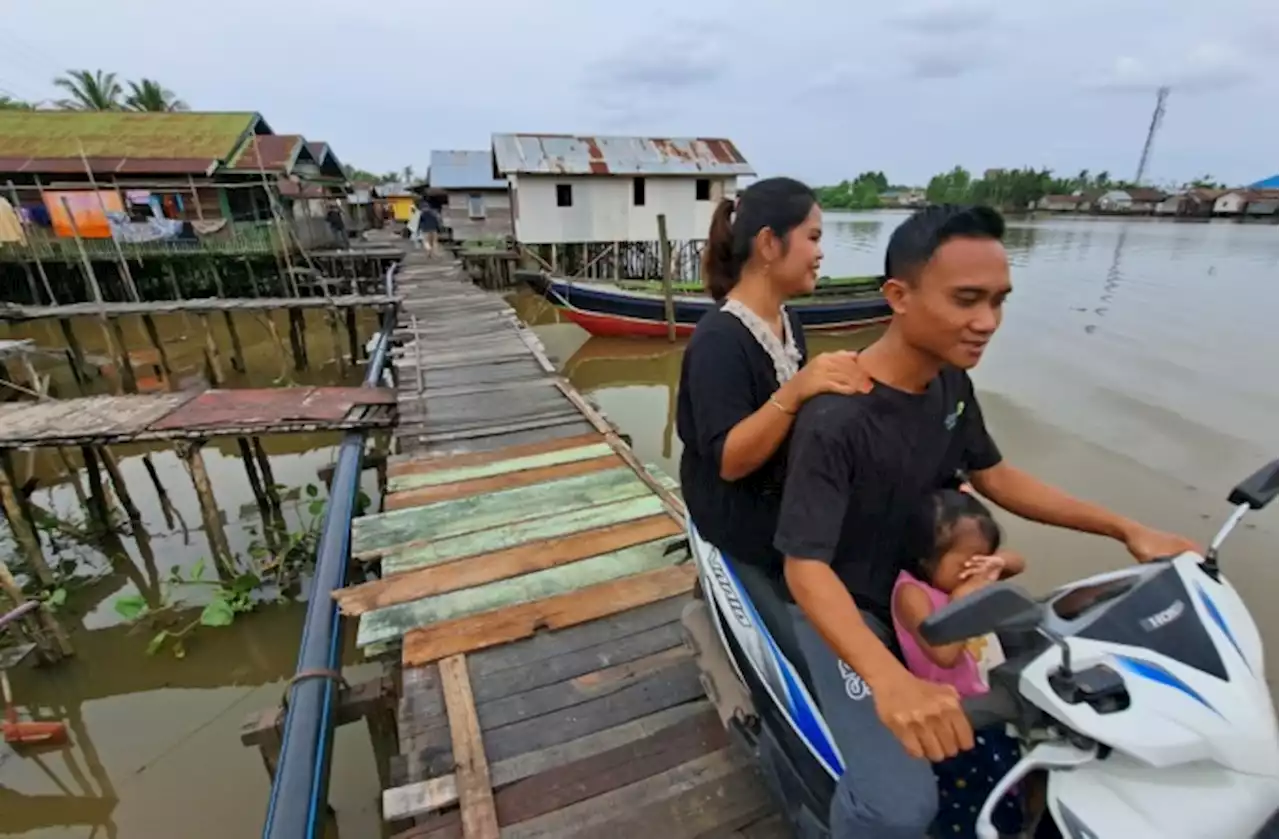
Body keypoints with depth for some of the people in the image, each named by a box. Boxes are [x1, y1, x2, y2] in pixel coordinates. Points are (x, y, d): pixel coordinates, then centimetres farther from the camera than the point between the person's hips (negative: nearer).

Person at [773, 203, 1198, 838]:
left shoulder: (951, 381, -4)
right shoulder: (834, 421, -31)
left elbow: (991, 476, 8)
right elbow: (805, 567, -32)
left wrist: (1125, 529, 4)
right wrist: (888, 681, -46)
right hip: (847, 604, -7)